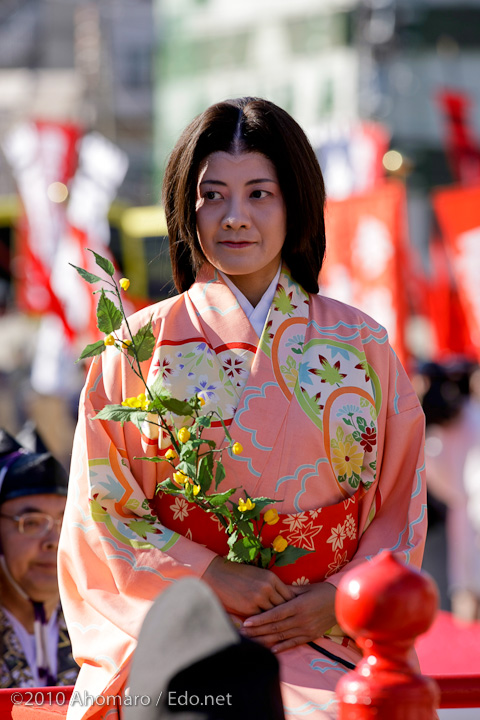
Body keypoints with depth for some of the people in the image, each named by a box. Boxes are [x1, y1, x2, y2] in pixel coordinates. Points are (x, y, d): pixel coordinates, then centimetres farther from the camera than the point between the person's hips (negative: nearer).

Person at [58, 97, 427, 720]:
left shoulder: (361, 346, 11)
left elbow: (402, 507, 11)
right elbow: (101, 507, 4)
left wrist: (338, 599, -6)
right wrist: (212, 575, -8)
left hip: (326, 641, 1)